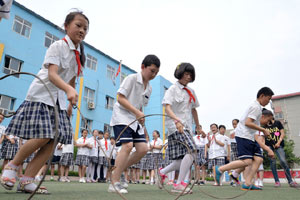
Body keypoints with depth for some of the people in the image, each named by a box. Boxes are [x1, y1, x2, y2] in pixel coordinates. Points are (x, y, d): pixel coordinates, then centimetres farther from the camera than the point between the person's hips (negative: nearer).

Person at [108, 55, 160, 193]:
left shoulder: (149, 88, 13)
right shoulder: (131, 79, -9)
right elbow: (120, 98, -16)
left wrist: (141, 117, 5)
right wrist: (137, 112, -22)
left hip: (135, 119, 8)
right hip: (122, 116, -8)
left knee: (143, 148, -3)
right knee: (128, 145, -22)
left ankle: (117, 171, 12)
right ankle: (114, 183, -12)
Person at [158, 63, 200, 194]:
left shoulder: (191, 91, 18)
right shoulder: (173, 89, -3)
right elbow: (167, 107, -17)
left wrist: (198, 126, 27)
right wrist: (177, 120, -33)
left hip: (187, 127, 7)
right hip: (175, 126, -7)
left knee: (182, 160, 5)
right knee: (191, 150, -23)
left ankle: (163, 172, 27)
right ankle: (179, 184, -14)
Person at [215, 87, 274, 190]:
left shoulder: (256, 106, 23)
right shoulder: (256, 107, -10)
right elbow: (247, 123, -20)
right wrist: (263, 130, -14)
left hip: (250, 137, 11)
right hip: (243, 135, -11)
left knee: (258, 159, -1)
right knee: (247, 161, -17)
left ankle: (247, 183, -5)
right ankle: (220, 169, -9)